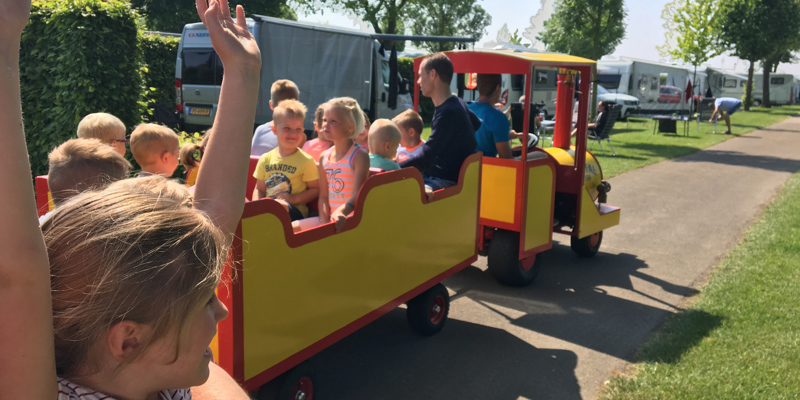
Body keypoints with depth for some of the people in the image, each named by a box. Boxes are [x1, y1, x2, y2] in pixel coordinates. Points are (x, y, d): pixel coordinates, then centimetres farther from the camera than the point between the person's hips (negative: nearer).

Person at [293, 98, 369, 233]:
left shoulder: (359, 156, -9)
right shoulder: (324, 157, 11)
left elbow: (357, 194, -20)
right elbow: (323, 195, 11)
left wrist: (341, 211, -39)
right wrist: (324, 221, -6)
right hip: (330, 217, 7)